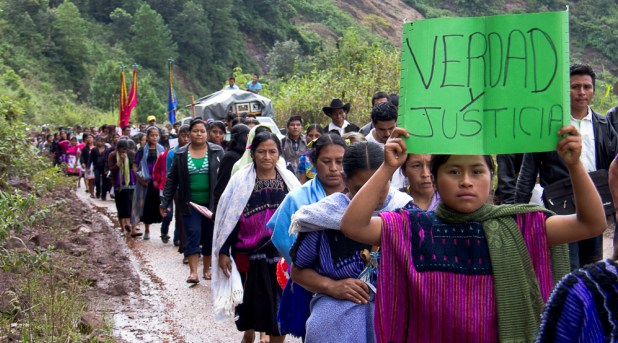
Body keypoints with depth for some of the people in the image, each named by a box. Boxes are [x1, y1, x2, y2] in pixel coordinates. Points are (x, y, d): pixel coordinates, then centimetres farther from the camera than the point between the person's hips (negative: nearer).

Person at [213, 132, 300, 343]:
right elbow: (228, 217, -1)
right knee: (252, 306, 8)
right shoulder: (241, 180, -3)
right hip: (250, 255, -1)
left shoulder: (289, 180, 3)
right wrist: (224, 252, -5)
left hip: (282, 255, 1)